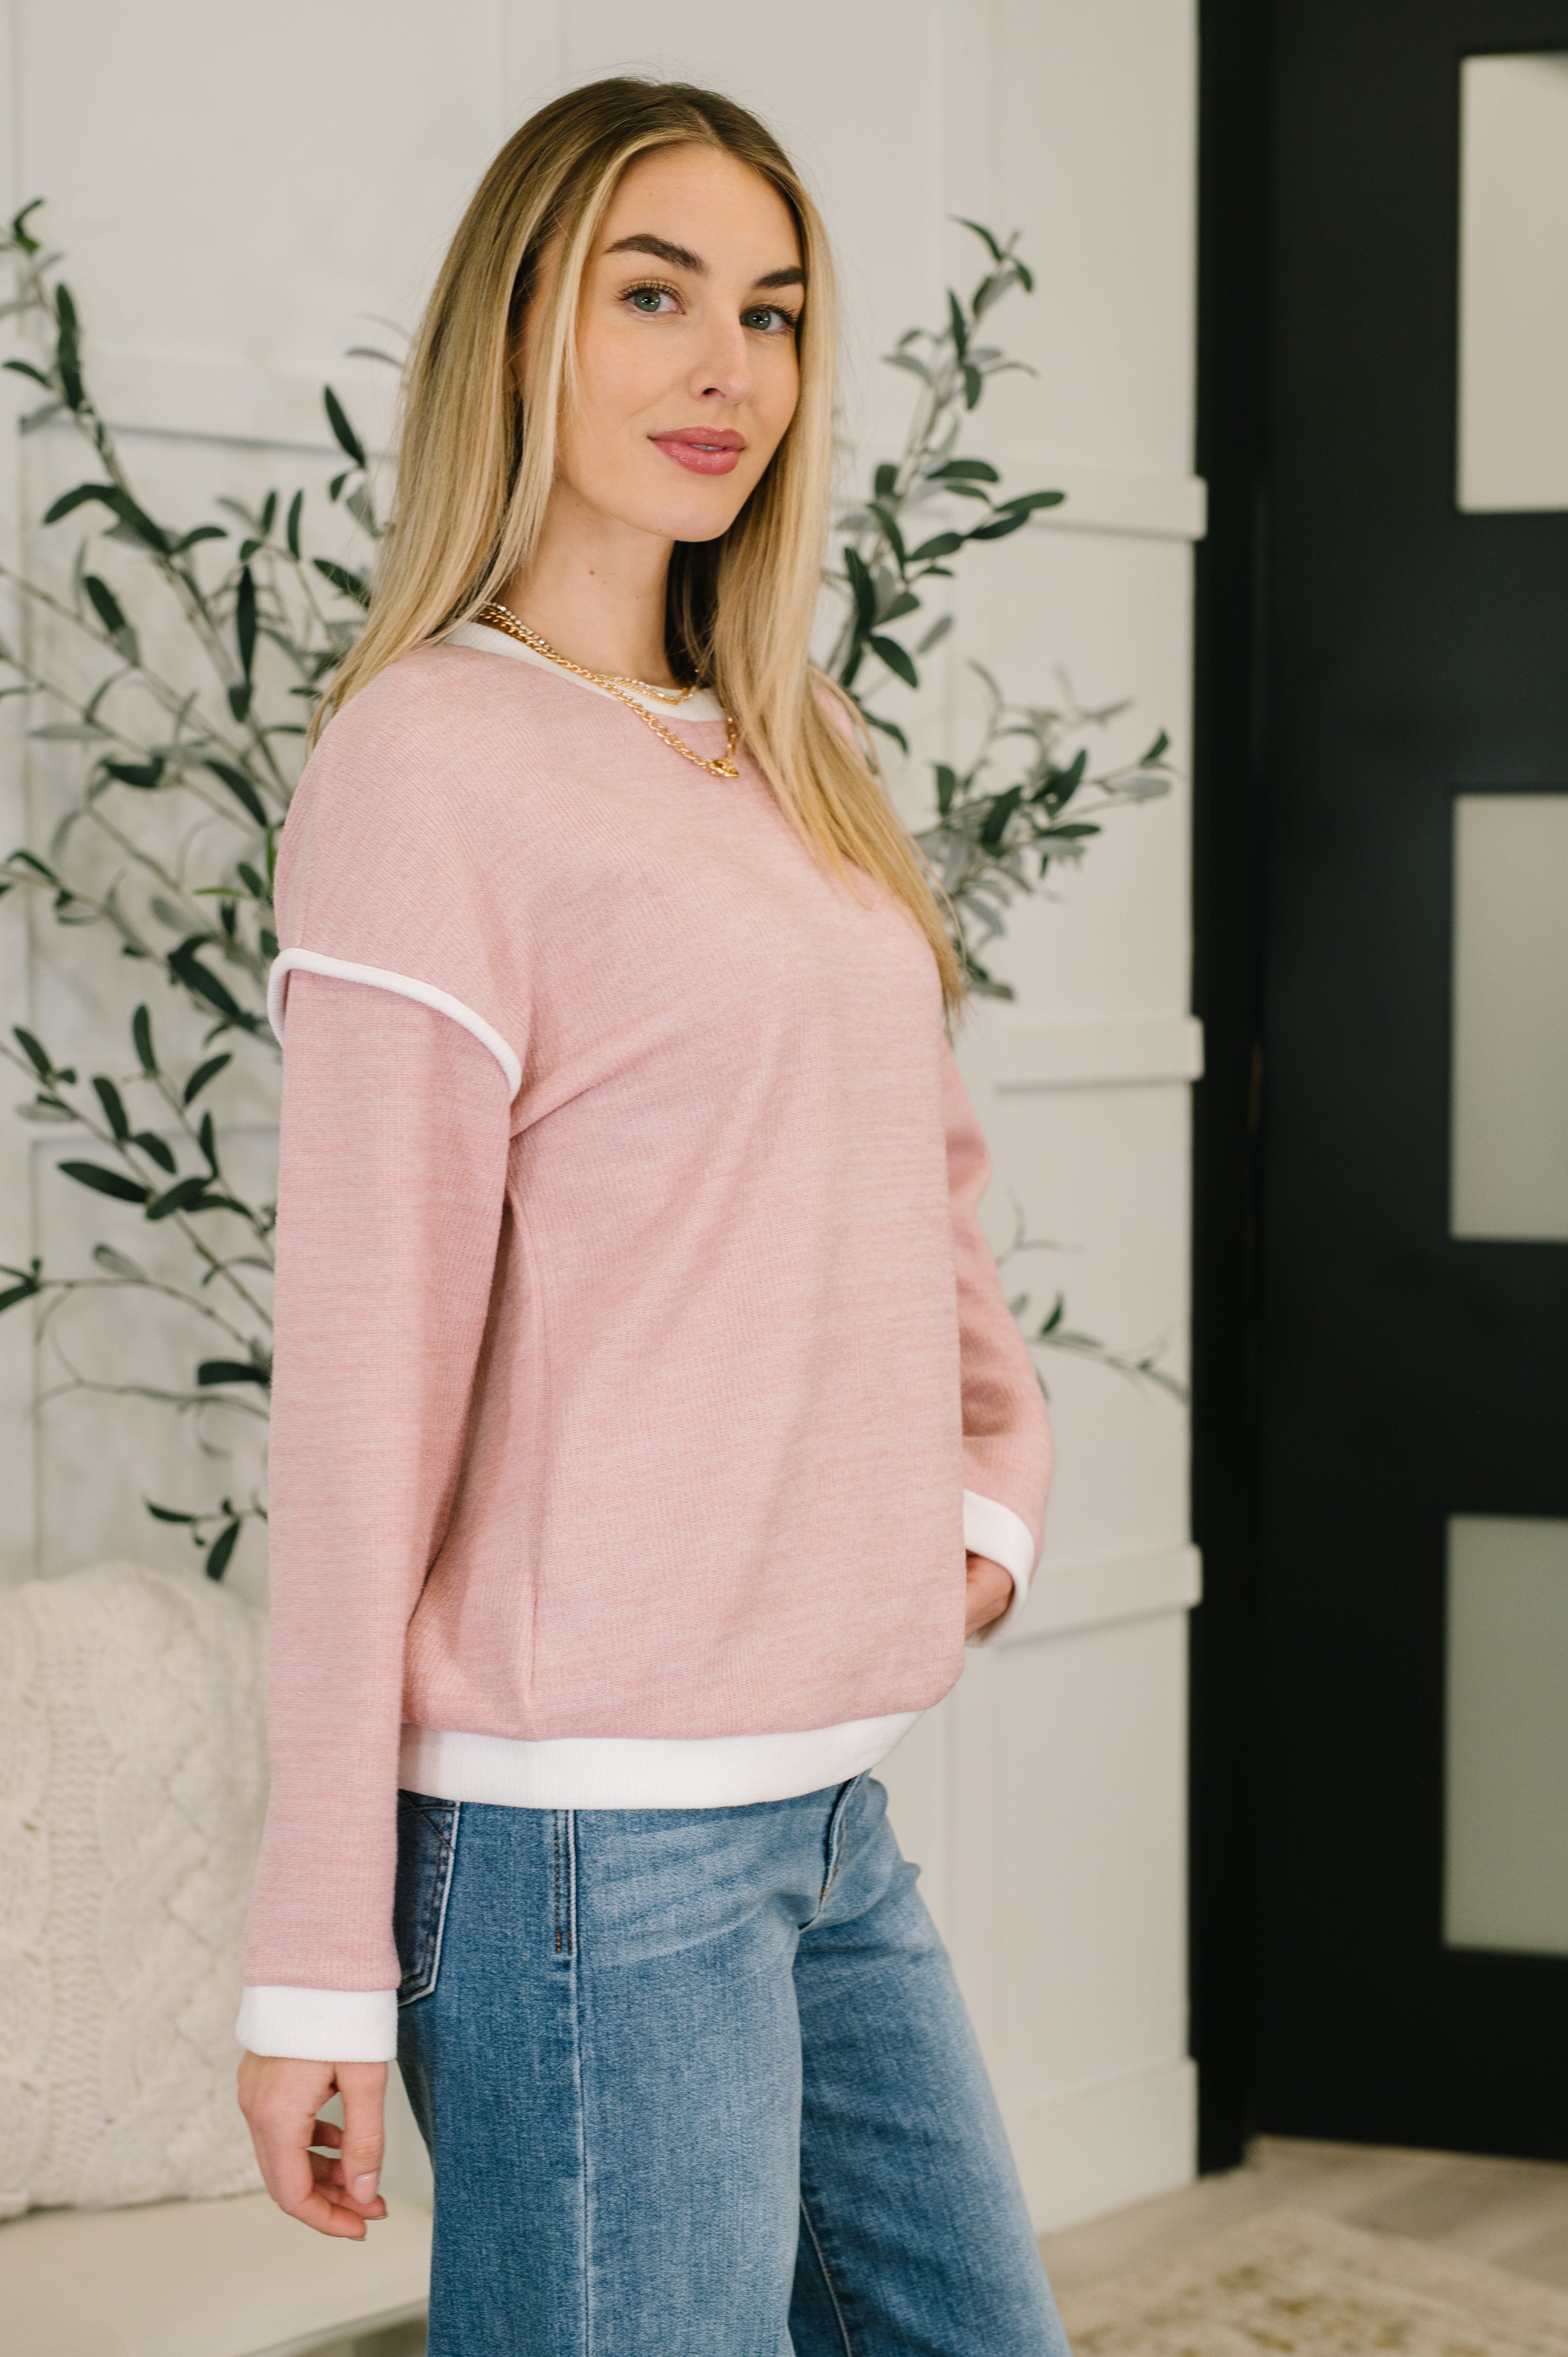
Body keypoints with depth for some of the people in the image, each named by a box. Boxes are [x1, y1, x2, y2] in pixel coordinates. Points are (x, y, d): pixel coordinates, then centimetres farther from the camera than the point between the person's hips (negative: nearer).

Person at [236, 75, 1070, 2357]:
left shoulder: (794, 763, 13)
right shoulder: (428, 758, -10)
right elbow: (361, 1386, -13)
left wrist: (993, 1488, 7)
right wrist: (323, 1966, -12)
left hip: (831, 1802, 8)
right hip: (586, 1829, -8)